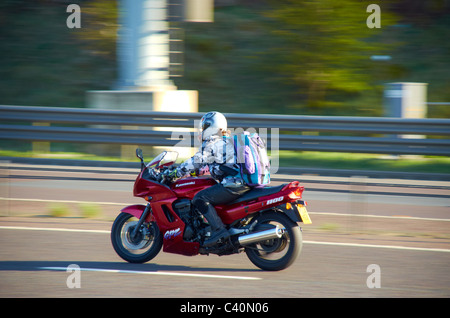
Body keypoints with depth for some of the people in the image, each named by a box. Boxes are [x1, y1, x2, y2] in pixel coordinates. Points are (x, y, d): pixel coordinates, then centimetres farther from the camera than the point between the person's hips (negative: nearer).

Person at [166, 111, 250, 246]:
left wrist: (176, 173, 2)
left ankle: (219, 230, -24)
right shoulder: (228, 142, 23)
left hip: (233, 185, -10)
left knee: (200, 199, -13)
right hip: (245, 184, 10)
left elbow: (197, 161, -6)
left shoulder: (212, 144, -6)